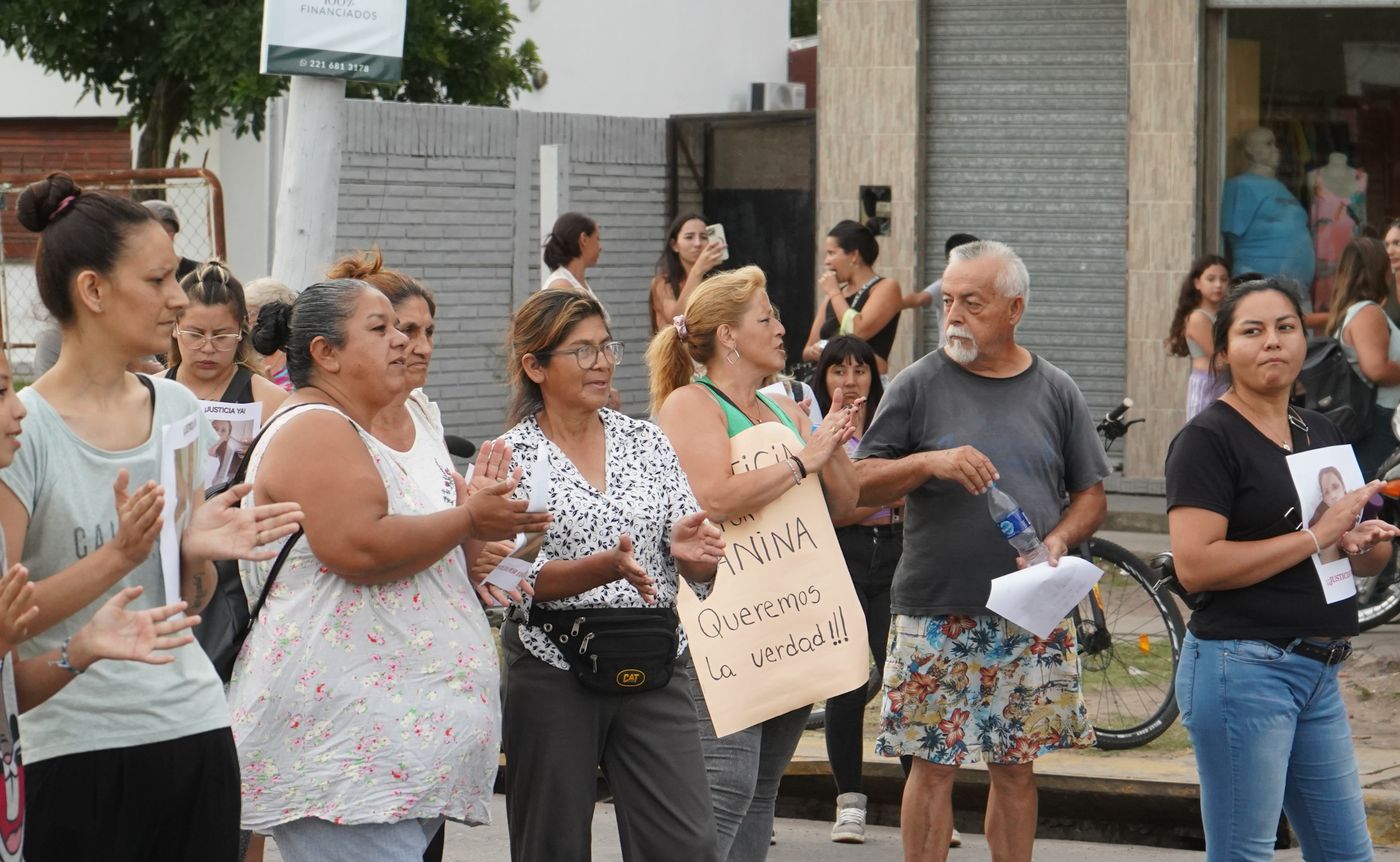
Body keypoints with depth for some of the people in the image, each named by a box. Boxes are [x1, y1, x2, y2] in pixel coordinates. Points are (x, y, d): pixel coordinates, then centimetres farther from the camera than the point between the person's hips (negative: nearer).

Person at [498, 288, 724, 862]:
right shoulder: (509, 455, -1)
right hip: (552, 670, -3)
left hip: (652, 665, 3)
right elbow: (517, 576, -11)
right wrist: (607, 567, -26)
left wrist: (691, 552, -15)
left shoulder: (647, 442, 11)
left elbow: (697, 569, 9)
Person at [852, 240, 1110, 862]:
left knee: (1015, 766, 8)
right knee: (933, 766, -1)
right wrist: (929, 463, -16)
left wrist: (1060, 539, -8)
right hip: (936, 616, -2)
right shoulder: (919, 385, 2)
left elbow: (1091, 496, 12)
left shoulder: (1055, 392, 8)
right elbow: (859, 484, 0)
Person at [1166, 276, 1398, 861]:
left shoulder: (1321, 434, 15)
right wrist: (1316, 537, -17)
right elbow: (1194, 565, -20)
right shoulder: (1209, 439, -8)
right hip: (1241, 667, -8)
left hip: (1318, 674, 8)